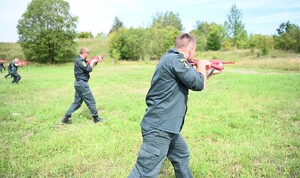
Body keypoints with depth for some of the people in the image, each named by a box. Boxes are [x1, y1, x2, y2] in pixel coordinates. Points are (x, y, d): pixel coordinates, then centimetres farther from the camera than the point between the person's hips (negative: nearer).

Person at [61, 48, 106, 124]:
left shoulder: (82, 60, 15)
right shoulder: (79, 60, -15)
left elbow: (90, 68, 19)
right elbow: (88, 69, -21)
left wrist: (96, 61, 8)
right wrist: (92, 62, -5)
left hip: (79, 83, 10)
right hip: (82, 83, -10)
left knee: (77, 102, 13)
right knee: (91, 101, -1)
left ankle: (66, 118, 13)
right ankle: (96, 118, 9)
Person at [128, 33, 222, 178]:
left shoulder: (171, 59, 14)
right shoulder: (175, 59, -16)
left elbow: (191, 82, 26)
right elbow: (199, 84, -16)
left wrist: (210, 73, 29)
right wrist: (202, 65, 2)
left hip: (166, 127, 11)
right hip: (159, 128, -11)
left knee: (182, 157, 27)